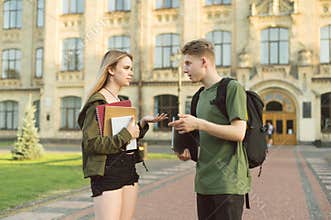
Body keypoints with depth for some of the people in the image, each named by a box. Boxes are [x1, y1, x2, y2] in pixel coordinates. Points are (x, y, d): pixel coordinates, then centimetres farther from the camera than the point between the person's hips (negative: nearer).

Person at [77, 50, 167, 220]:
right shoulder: (97, 102, -10)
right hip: (107, 173, -8)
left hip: (129, 171, 8)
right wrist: (125, 134, -18)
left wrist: (143, 122, 4)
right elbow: (91, 142, -18)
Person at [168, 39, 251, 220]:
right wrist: (190, 151, 7)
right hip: (204, 182, 8)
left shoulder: (232, 88, -7)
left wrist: (198, 123, -19)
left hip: (228, 183, -8)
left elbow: (238, 133, -17)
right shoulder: (201, 96, 18)